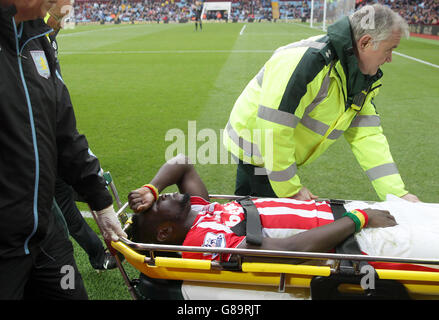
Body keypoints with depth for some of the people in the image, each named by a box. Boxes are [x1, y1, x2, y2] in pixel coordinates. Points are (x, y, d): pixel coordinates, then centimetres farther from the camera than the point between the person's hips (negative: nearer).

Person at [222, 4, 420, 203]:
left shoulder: (363, 78, 0)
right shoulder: (304, 62, -31)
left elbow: (367, 136, -2)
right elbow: (273, 129, -32)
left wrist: (397, 194, -10)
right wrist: (290, 190, -22)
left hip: (283, 156, 8)